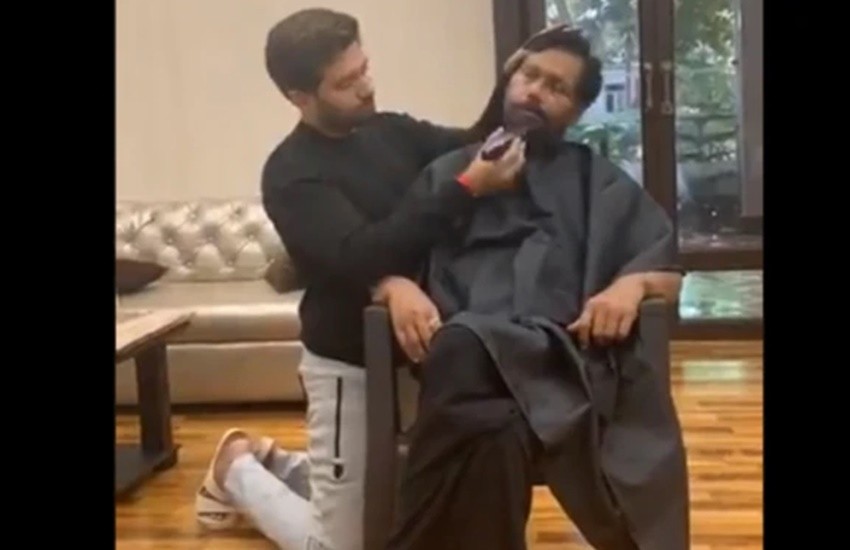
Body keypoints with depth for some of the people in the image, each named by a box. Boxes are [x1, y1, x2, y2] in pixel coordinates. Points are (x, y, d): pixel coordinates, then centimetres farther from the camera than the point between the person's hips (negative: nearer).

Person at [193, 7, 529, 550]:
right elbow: (361, 256, -30)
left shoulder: (392, 130, 3)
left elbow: (472, 145, -2)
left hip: (414, 349, 7)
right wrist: (469, 187, -33)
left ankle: (271, 460, 34)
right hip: (349, 363, -6)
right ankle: (238, 468, 27)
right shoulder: (291, 174, -17)